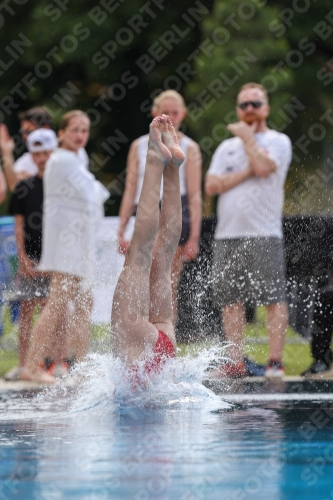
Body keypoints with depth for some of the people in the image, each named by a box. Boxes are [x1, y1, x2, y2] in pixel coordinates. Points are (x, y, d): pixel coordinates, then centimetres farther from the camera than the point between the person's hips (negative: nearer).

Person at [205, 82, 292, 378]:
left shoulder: (278, 142, 5)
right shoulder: (227, 147, 19)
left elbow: (263, 166, -16)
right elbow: (211, 185, 6)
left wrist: (247, 136, -1)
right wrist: (247, 172, -5)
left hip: (265, 234, -5)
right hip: (228, 234, 5)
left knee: (273, 297, -8)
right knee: (230, 298, 4)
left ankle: (275, 360, -7)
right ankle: (235, 361, 8)